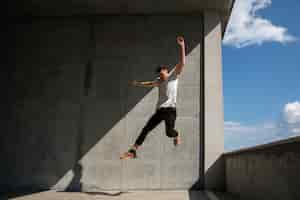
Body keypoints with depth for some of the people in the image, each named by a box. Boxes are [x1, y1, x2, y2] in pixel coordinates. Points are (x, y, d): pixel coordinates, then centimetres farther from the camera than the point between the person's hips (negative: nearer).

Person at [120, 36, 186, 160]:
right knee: (146, 129, -1)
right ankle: (132, 151, 2)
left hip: (170, 109, -6)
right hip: (159, 110, 6)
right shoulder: (159, 81, 17)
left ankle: (176, 135, 25)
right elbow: (150, 84, 39)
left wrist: (182, 46, -20)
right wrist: (139, 83, 46)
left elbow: (182, 63, -12)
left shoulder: (173, 76, 0)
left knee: (169, 132, -15)